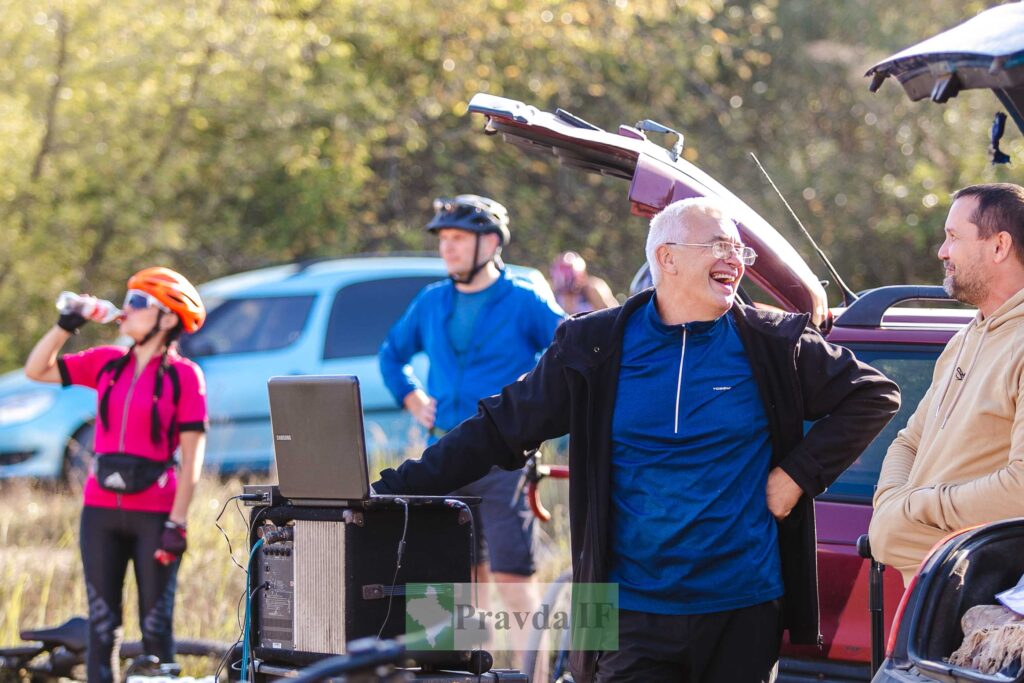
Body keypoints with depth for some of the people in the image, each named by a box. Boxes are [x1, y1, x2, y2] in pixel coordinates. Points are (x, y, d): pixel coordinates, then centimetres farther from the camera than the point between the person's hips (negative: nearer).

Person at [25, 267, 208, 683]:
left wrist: (177, 523, -15)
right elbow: (36, 370, 13)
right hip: (101, 509, 5)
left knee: (156, 628, 1)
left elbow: (192, 457, -9)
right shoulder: (106, 364, 9)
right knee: (101, 626, 6)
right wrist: (67, 324, 3)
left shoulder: (183, 375, -6)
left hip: (154, 513, -5)